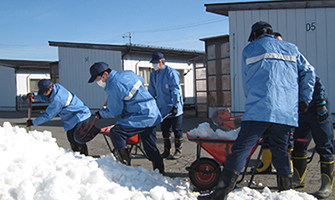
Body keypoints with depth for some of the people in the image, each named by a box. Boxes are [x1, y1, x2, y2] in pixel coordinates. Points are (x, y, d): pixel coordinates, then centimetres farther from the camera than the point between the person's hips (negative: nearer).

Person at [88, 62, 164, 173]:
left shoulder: (113, 88, -17)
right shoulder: (127, 73, 8)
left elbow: (114, 113, -8)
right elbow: (141, 80, 29)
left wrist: (100, 114, 10)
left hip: (142, 116, -10)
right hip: (153, 114, 10)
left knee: (115, 132, -11)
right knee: (150, 145, 18)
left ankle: (125, 165, -7)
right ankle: (159, 170, 28)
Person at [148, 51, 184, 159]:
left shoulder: (171, 73, -13)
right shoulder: (153, 74, 8)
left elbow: (175, 90, -17)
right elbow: (151, 92, 15)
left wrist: (175, 106, -24)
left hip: (174, 108, -6)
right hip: (162, 108, 7)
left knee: (177, 129, 2)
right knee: (164, 130, 11)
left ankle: (178, 150, 13)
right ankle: (167, 150, 22)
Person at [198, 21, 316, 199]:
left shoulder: (249, 49, 13)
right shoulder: (291, 48, 20)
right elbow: (308, 72, 16)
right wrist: (304, 99, 19)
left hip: (259, 109, -4)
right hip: (287, 111, 4)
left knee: (241, 148, -9)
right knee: (280, 150, 15)